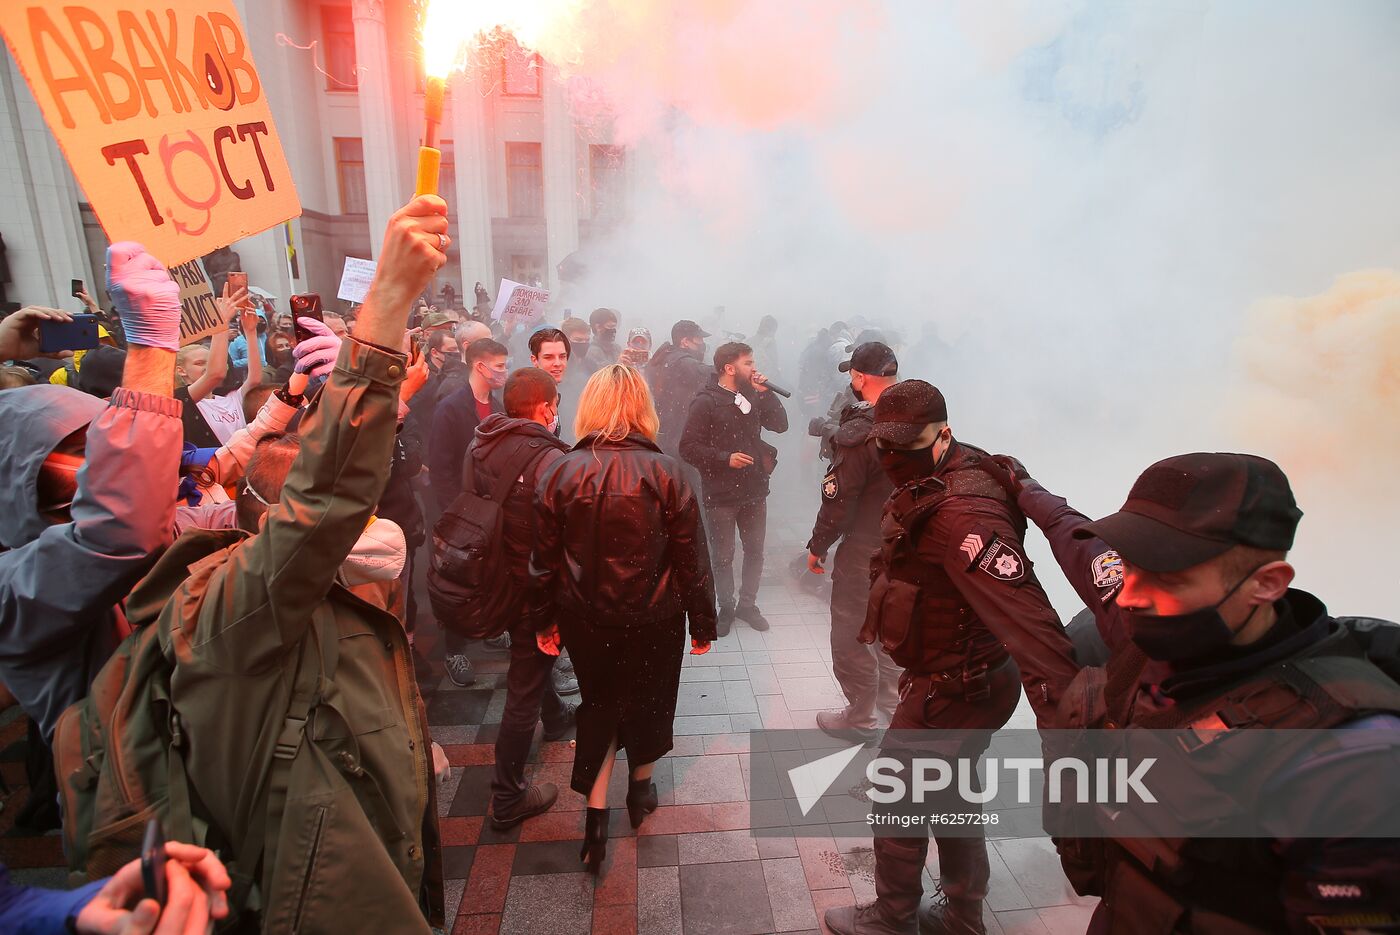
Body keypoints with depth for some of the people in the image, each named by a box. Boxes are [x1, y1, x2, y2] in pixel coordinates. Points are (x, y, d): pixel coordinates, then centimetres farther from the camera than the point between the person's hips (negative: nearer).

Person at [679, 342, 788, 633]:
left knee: (755, 551, 15)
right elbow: (688, 447, -15)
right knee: (723, 556, 9)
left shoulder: (753, 396, 4)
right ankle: (726, 607, 28)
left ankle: (748, 604, 33)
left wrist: (765, 393, -8)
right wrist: (725, 458, -21)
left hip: (754, 491, 5)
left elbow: (781, 424, 1)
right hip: (721, 495, -5)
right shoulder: (706, 402, -12)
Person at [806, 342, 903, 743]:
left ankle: (861, 719, 23)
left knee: (852, 634, 10)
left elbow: (838, 500, -20)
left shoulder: (859, 432, -23)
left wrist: (818, 546, -6)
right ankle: (891, 704, 41)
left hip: (864, 551, -7)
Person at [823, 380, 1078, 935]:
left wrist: (1067, 725, -42)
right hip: (965, 680, 9)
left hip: (953, 691, -9)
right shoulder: (928, 486, -2)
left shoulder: (962, 515, -33)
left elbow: (1028, 618, -40)